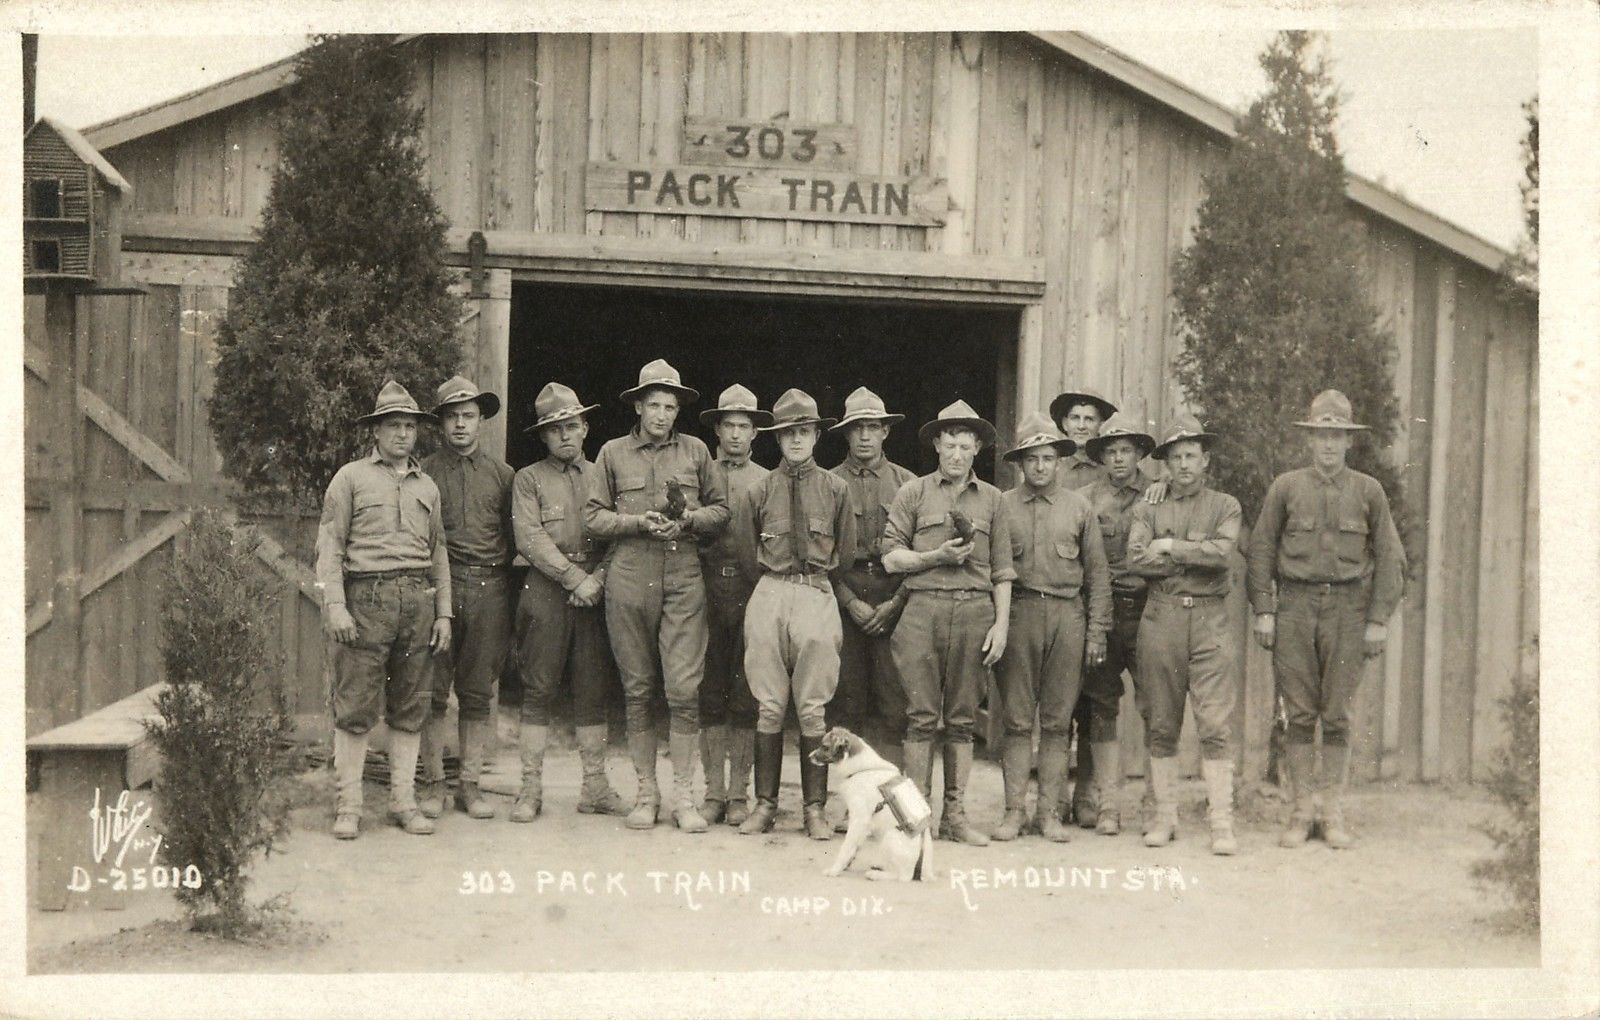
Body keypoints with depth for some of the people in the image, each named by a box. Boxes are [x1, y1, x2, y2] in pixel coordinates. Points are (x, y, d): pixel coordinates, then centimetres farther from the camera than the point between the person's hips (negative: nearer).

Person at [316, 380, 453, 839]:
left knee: (410, 709, 5)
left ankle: (404, 801, 12)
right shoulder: (351, 477, 6)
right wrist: (335, 605, -10)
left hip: (419, 601, 4)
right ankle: (347, 806, 2)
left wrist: (443, 613, 12)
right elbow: (330, 545, 1)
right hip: (366, 598, -4)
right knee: (355, 708, -5)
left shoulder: (426, 486, 19)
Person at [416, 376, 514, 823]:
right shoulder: (424, 472, 7)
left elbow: (515, 538, 13)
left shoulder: (501, 474, 12)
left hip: (489, 589, 2)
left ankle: (469, 784, 11)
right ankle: (432, 782, 8)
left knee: (478, 693, 5)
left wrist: (512, 600, 8)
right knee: (434, 691, -1)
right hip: (438, 586, -1)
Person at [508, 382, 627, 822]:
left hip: (595, 593, 2)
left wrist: (597, 580, -8)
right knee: (538, 691, -2)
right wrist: (573, 578, -11)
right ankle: (530, 788, 3)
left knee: (593, 691, 4)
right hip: (545, 592, -2)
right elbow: (530, 539, -5)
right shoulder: (528, 479, 6)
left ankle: (595, 786, 11)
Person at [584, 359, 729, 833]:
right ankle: (646, 791, 14)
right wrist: (639, 522, -9)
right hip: (629, 578, 0)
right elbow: (593, 517, 6)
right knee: (637, 690, 5)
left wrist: (689, 519, -6)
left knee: (684, 688, -7)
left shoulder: (695, 451, 11)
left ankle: (684, 795, 1)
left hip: (684, 578, 0)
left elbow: (720, 510, 14)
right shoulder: (613, 453, 9)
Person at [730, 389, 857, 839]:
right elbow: (747, 558, 12)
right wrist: (774, 593, 10)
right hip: (768, 598, 1)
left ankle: (815, 810, 4)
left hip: (818, 597, 0)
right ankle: (765, 804, 9)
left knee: (813, 709, 0)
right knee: (768, 708, 2)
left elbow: (846, 556, 12)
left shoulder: (835, 490, 7)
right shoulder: (757, 493, 7)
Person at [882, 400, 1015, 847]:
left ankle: (955, 813, 11)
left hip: (975, 610, 2)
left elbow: (1002, 570, 12)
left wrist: (1001, 625, 3)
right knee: (921, 716, -2)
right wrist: (937, 556, -9)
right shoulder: (913, 492, 8)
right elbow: (891, 557, 4)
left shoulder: (991, 499, 14)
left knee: (963, 718, 5)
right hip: (924, 608, -2)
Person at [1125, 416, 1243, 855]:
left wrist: (1170, 546, -4)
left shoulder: (1225, 506, 10)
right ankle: (1164, 817, 14)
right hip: (1161, 617, 1)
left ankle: (1221, 824, -6)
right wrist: (1197, 553, -5)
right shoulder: (1148, 507, 12)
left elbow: (1222, 551, -9)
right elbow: (1137, 560, -5)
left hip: (1209, 619, -1)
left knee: (1215, 724, -7)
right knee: (1162, 725, 6)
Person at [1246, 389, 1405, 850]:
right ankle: (1302, 812, 9)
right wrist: (1263, 611, -1)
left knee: (1337, 716, 1)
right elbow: (1261, 549, 6)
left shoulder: (1368, 491, 7)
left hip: (1347, 608, 0)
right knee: (1299, 715, 1)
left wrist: (1378, 620, 0)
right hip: (1295, 606, 0)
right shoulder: (1285, 486, 7)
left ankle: (1335, 815, 10)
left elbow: (1390, 558, 7)